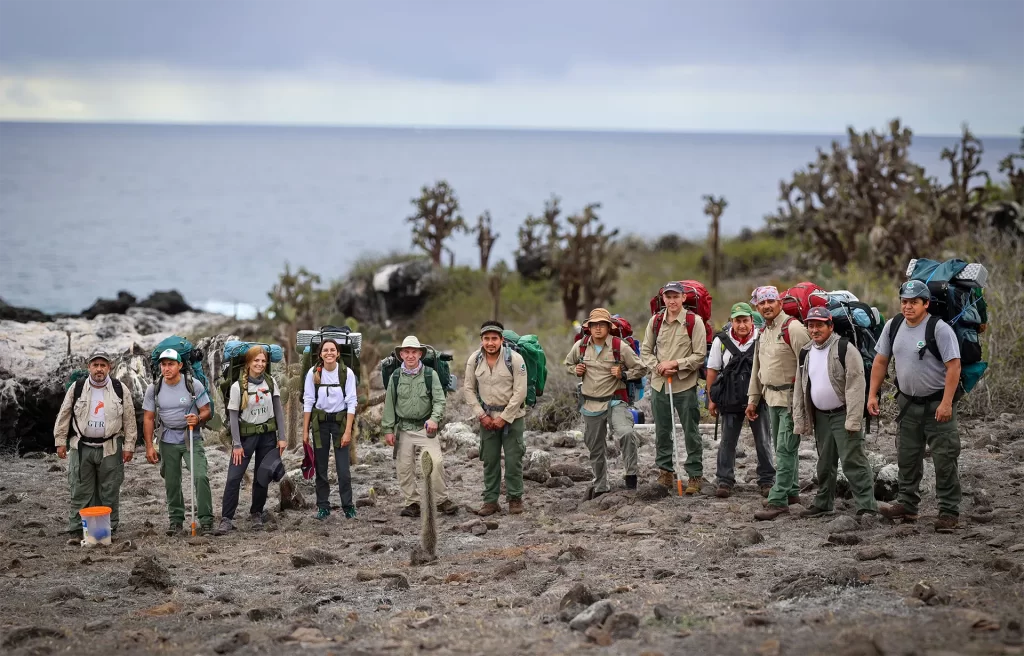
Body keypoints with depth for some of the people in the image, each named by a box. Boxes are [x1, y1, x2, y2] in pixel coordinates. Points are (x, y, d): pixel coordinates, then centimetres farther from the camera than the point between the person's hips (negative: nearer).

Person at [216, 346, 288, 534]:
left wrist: (282, 437, -1)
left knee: (262, 477, 8)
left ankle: (256, 515, 23)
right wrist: (237, 444, -10)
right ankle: (226, 519, -4)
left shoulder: (270, 383, 0)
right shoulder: (238, 386, -9)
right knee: (234, 478, -8)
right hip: (246, 435, -3)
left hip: (268, 436, 3)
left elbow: (278, 411, 4)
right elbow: (233, 416, -7)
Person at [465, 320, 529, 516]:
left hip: (512, 416, -3)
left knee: (513, 459, -1)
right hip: (487, 418, 3)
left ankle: (515, 499, 11)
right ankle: (490, 500, 13)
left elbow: (520, 392, -13)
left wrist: (504, 417, -13)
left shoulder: (515, 359, -14)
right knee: (489, 460, 6)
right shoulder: (474, 360, -3)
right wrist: (482, 415, -4)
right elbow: (469, 389, 4)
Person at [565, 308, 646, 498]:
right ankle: (600, 485, 34)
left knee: (626, 433, -31)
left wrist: (623, 375, -15)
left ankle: (631, 474, -16)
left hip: (615, 402, -4)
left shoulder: (620, 347, -7)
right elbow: (568, 363, 22)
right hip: (591, 404, 4)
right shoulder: (580, 347, 2)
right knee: (595, 448, 14)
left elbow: (639, 369, 2)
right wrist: (576, 370, 0)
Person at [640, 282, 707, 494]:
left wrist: (676, 364, -15)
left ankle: (695, 474, 7)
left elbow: (700, 355, -7)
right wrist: (658, 366, -7)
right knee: (662, 431, 11)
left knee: (691, 432, 1)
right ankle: (665, 470, 23)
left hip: (685, 385, -4)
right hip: (659, 384, 4)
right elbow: (645, 350, 11)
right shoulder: (655, 321, 7)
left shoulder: (694, 322, -6)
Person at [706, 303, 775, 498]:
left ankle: (767, 481, 15)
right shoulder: (721, 341, -2)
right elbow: (712, 370, 5)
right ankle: (725, 481, 13)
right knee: (727, 442, 5)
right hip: (731, 400, 1)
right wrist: (711, 399, 4)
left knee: (763, 442, 5)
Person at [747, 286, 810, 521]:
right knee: (784, 448, 17)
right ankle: (791, 492, 29)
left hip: (791, 398, -9)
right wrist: (753, 400, 22)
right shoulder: (763, 333, 14)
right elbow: (757, 369, 22)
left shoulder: (792, 328, -14)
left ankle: (778, 500, -9)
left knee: (785, 449, -9)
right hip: (771, 397, 9)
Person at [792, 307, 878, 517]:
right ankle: (823, 504, 27)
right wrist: (799, 420, 10)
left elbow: (855, 386, -18)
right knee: (825, 463, 16)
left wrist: (853, 420, -22)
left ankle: (867, 506, -13)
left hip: (843, 414, -7)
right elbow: (800, 388, 15)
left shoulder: (845, 349, -13)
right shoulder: (806, 353, 9)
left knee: (852, 461, -13)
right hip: (820, 416, 7)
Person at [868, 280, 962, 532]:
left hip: (938, 403, -6)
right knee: (907, 456, 12)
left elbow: (953, 366, -19)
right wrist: (872, 394, 4)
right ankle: (907, 506, 22)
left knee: (944, 458, -5)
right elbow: (880, 361, 10)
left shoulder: (939, 328, -16)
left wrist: (946, 403, -24)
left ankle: (949, 512, 0)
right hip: (909, 402, 6)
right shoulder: (893, 326, 2)